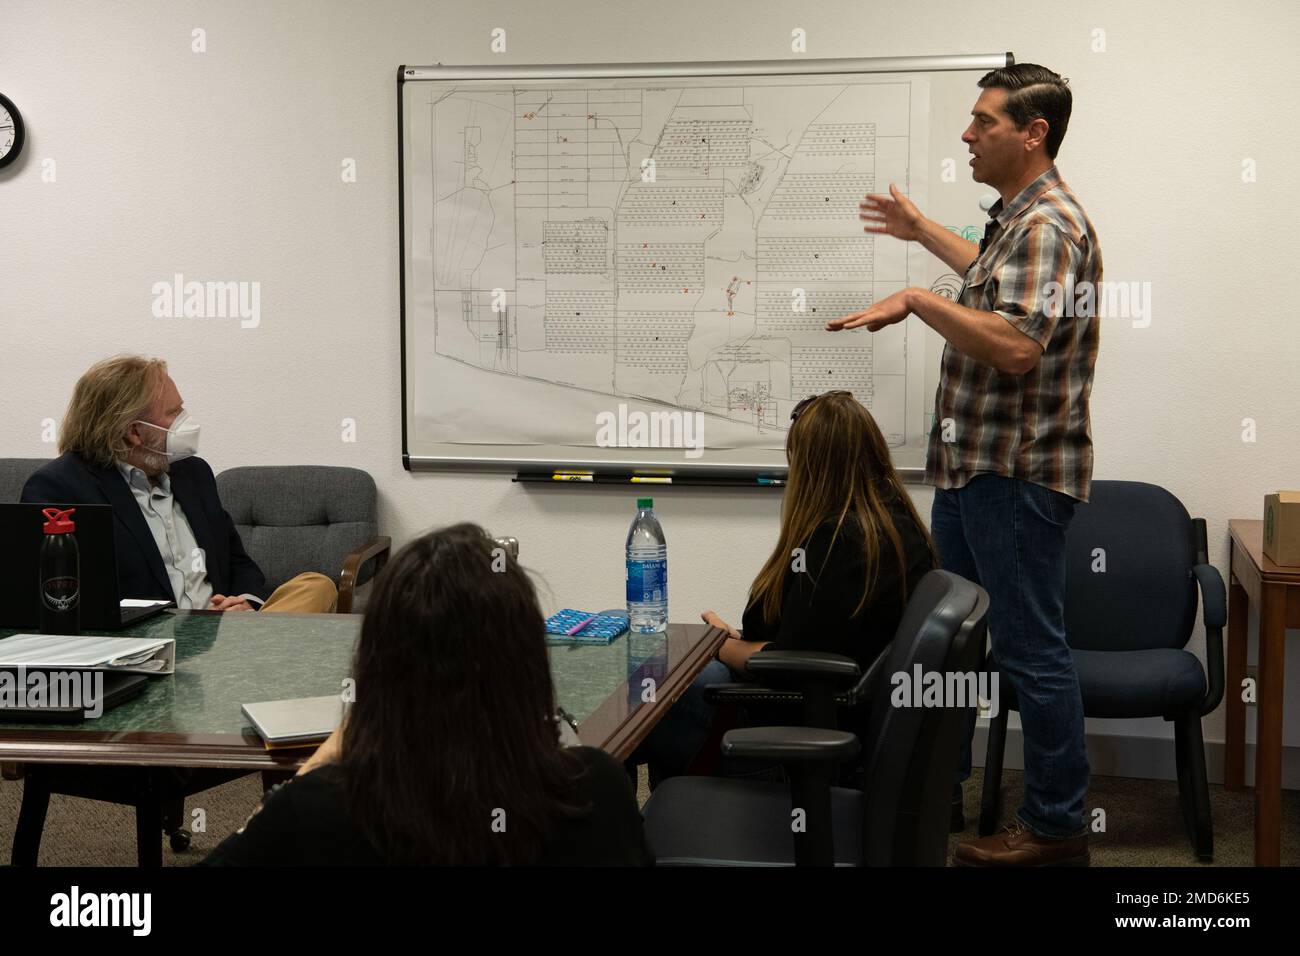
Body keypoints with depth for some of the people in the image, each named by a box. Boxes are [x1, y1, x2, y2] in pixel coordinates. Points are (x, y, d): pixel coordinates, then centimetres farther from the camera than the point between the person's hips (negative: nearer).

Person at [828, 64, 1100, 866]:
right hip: (973, 465, 11)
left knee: (1032, 648, -2)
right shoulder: (1018, 215, 14)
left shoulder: (1048, 225, -19)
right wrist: (921, 230, 41)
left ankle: (1057, 826, 11)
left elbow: (1016, 345, -31)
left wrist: (916, 300, -23)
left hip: (1020, 471, -11)